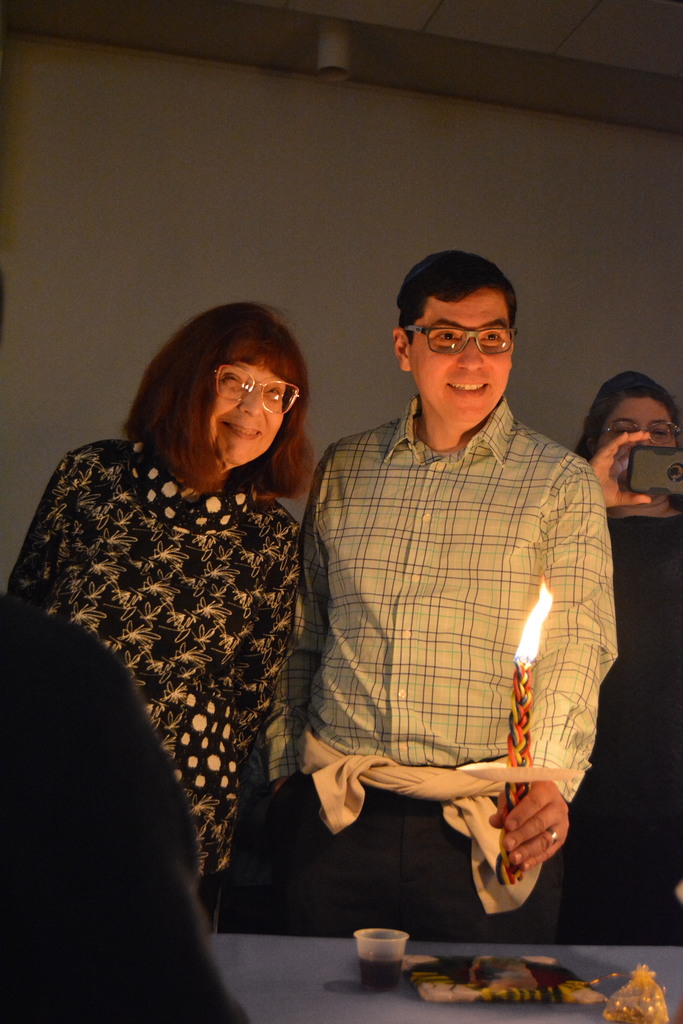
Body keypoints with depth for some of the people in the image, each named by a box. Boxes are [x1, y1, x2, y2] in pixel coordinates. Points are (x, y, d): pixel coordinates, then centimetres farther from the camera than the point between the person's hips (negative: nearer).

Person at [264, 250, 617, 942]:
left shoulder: (562, 484, 2)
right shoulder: (342, 471, 9)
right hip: (337, 817, 2)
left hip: (492, 827, -2)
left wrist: (551, 780, -22)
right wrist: (285, 769, 9)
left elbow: (580, 647, -7)